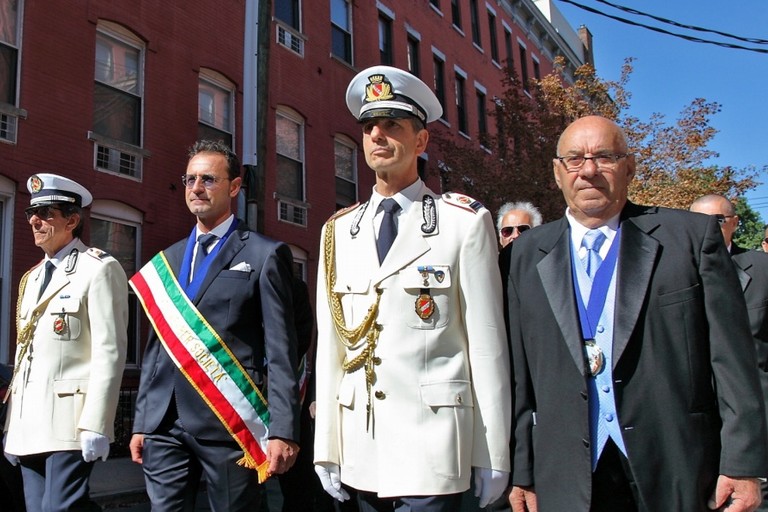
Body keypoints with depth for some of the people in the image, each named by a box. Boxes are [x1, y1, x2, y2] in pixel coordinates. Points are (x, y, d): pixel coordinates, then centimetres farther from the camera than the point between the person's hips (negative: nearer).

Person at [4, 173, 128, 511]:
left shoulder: (99, 269, -7)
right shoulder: (31, 278, 19)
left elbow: (109, 352, -14)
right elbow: (24, 352, 20)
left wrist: (96, 426, -19)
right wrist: (12, 425, 16)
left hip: (69, 422, -8)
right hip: (28, 425, 8)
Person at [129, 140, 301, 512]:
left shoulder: (265, 255, -1)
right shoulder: (167, 260, 16)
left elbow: (280, 350, -7)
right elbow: (156, 346, 18)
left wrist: (282, 431, -14)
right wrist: (141, 422, 14)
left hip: (229, 424, -5)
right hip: (164, 426, 5)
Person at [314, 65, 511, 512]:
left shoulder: (464, 222, -4)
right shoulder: (339, 231, 8)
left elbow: (487, 344, -5)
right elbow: (330, 344, 6)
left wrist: (493, 456, -4)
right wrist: (326, 447, 4)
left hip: (432, 444, -4)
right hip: (361, 447, 4)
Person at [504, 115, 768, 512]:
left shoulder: (692, 236, 0)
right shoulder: (528, 254, 6)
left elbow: (733, 361, -2)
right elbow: (521, 377, 5)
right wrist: (522, 472, 4)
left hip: (679, 477, -1)